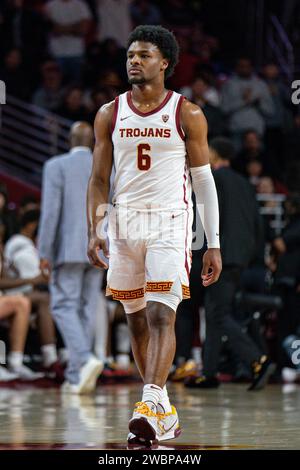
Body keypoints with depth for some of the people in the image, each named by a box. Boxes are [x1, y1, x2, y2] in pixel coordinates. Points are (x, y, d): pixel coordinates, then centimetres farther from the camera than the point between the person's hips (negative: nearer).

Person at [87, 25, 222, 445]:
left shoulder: (187, 115, -1)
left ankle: (150, 406, -28)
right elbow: (99, 179, 9)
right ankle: (164, 410, 20)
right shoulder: (110, 115, 7)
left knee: (161, 317, -17)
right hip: (125, 224, 4)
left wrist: (214, 245, 0)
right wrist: (95, 231, -4)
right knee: (137, 321, 9)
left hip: (170, 223, -4)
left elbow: (204, 181, 2)